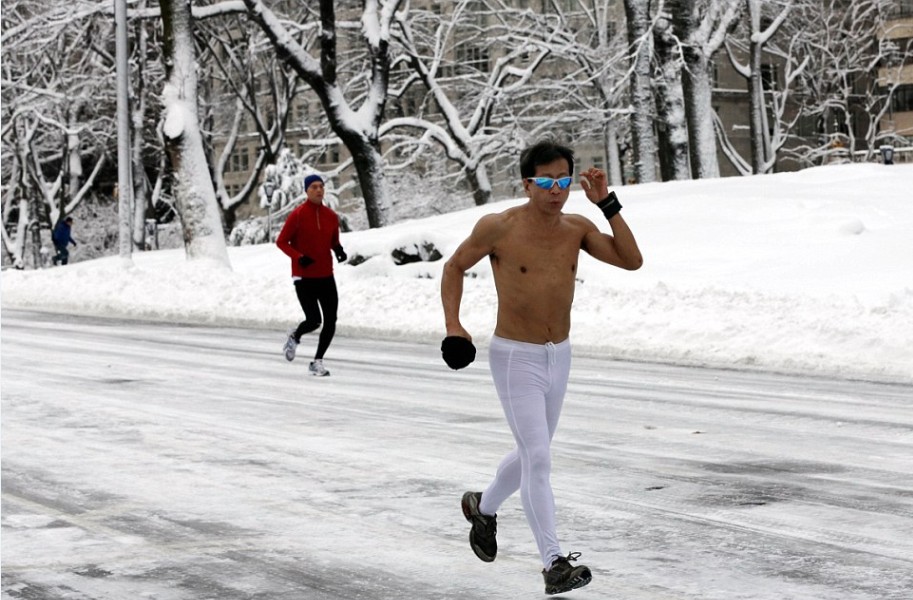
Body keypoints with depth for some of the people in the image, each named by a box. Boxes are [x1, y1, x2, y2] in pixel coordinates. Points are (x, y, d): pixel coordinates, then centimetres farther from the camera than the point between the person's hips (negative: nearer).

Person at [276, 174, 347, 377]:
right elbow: (281, 241, -5)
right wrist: (298, 257, -19)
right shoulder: (298, 215, -8)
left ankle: (318, 361, 15)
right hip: (304, 277, -5)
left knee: (330, 322, -2)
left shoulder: (331, 216, 5)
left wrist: (338, 250, -4)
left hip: (326, 276, 5)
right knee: (314, 320, -13)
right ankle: (295, 336, 22)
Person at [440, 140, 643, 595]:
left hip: (559, 357, 6)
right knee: (538, 459, -13)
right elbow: (454, 267, -1)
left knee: (532, 452, 21)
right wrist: (453, 325, -11)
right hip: (515, 357, -6)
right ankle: (554, 563, -11)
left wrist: (607, 204, -14)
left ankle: (483, 507, 48)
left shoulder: (577, 228, -2)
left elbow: (631, 260, -9)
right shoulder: (499, 228, -14)